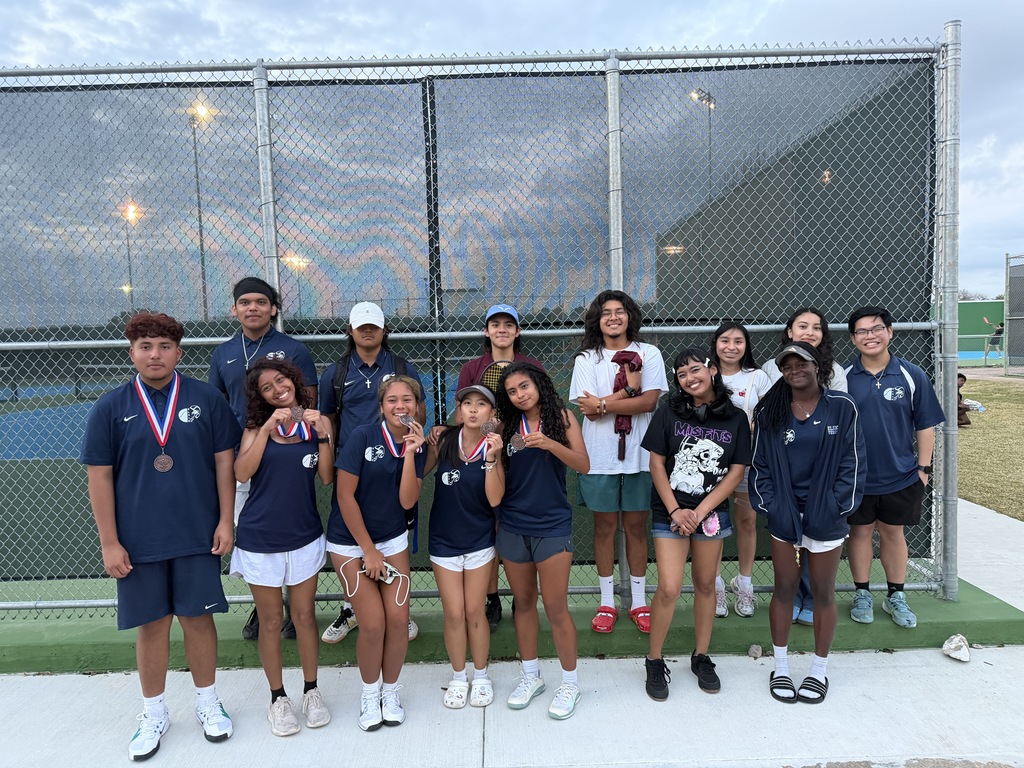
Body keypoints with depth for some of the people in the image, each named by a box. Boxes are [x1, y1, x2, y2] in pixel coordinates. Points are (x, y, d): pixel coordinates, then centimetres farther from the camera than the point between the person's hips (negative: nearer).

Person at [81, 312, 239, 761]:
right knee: (151, 626, 12)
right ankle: (154, 714, 32)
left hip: (198, 537, 0)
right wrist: (109, 542, -2)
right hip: (138, 542, 1)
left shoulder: (206, 399, -2)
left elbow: (224, 461, 0)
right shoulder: (110, 408, -1)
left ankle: (208, 703, 30)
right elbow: (99, 477, 0)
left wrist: (225, 520, -4)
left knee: (198, 619, 9)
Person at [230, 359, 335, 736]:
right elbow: (242, 473, -16)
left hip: (305, 536, 1)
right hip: (260, 539, 0)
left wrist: (323, 434, -20)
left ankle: (311, 691, 30)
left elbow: (327, 477, -8)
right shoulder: (257, 426, -2)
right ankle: (277, 697, 29)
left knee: (305, 615, 12)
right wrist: (268, 428, -21)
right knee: (271, 620, 12)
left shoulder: (317, 422, -2)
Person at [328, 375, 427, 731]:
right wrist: (368, 551, -11)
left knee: (398, 619, -3)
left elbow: (407, 501, -11)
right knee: (373, 624, -7)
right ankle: (370, 693, 21)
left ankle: (391, 691, 22)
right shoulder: (363, 436, -16)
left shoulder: (417, 444, -3)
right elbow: (345, 495, -15)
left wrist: (410, 454, -21)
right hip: (350, 541, -3)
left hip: (393, 539, 4)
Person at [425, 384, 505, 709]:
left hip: (479, 541, -1)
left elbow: (494, 498, -17)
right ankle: (458, 677, 27)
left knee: (475, 611, 8)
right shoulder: (445, 440, -8)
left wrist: (491, 458, -27)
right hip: (443, 539, 1)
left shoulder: (493, 447, -10)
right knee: (453, 613, 6)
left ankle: (481, 676, 29)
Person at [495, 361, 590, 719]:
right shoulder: (508, 425, 4)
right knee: (523, 602, 14)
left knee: (555, 608, 1)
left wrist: (549, 444, -26)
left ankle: (570, 682, 21)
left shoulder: (562, 417, -3)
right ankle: (531, 675, 32)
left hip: (552, 526, -3)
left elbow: (583, 465, -12)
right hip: (512, 526, 3)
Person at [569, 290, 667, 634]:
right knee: (604, 526, 9)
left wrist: (602, 403, -15)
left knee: (636, 527, 9)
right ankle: (607, 603, 23)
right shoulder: (586, 359, 2)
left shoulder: (648, 354, 2)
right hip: (600, 456, 0)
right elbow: (590, 412, -9)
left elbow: (649, 402, -11)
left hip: (639, 454, 0)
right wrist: (629, 390, -13)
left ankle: (639, 602, 24)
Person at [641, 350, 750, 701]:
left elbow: (736, 472, -2)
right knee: (668, 589, -6)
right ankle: (654, 662, 13)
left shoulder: (736, 418, 0)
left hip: (712, 513, 2)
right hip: (671, 513, -1)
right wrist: (676, 511, -10)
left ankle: (701, 657, 31)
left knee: (705, 584, 12)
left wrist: (700, 512, -10)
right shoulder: (669, 412, -2)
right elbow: (656, 463, -2)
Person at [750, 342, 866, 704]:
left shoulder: (842, 408, -3)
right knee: (784, 589, 10)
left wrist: (835, 506, -10)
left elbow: (853, 462, -3)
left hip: (825, 516, -1)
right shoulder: (770, 412, 2)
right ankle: (781, 668, 25)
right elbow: (759, 464, 3)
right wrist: (770, 506, -6)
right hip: (783, 516, 1)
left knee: (823, 593, 11)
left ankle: (818, 671, 27)